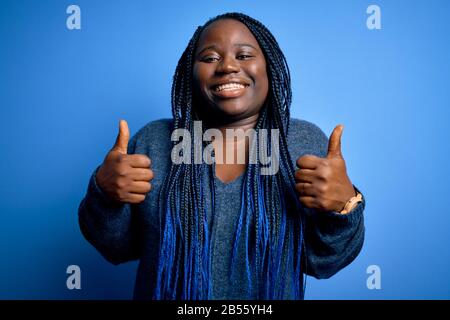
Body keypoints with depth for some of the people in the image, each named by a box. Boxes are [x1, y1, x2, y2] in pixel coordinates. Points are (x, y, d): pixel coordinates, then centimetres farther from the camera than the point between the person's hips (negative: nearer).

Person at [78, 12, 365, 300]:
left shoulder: (308, 143, -12)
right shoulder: (151, 140, -11)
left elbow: (321, 262, -10)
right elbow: (118, 248, -5)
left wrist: (343, 205, -28)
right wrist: (104, 195, -24)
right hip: (164, 292, 1)